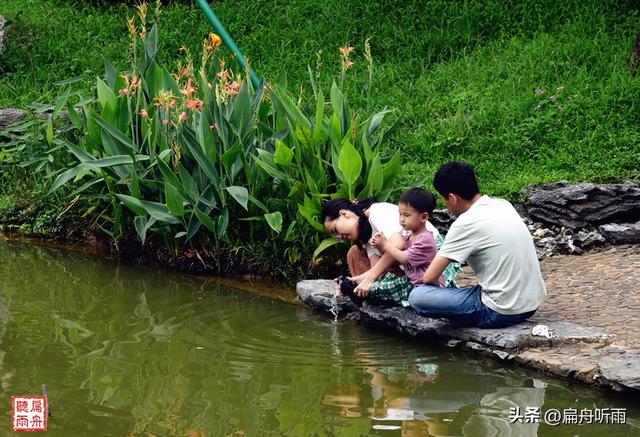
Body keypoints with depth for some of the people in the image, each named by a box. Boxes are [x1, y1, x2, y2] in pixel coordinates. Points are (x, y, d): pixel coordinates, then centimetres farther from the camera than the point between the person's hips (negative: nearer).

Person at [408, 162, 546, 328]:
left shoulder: (465, 224, -15)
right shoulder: (503, 205, 7)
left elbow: (429, 277, -12)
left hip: (503, 312, -8)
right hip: (533, 304, 8)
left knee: (417, 297, -9)